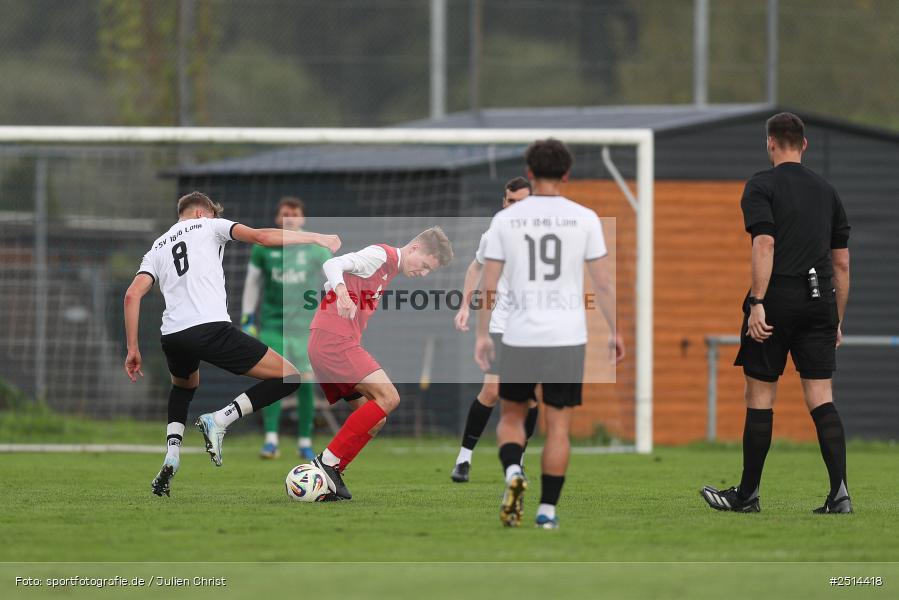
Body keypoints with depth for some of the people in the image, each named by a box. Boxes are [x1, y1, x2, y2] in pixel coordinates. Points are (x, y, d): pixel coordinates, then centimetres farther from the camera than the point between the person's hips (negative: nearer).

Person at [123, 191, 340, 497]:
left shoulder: (156, 249, 25)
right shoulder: (209, 226, 15)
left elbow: (132, 295, 12)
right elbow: (262, 236, 0)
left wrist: (133, 349, 15)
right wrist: (317, 238, 6)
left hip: (172, 337, 6)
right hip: (210, 327, -6)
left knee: (183, 386, 40)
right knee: (289, 377, 1)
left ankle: (171, 455, 17)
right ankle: (220, 420, -12)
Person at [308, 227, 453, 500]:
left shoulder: (390, 267, 23)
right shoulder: (381, 255, -6)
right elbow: (333, 265, -20)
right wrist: (342, 292, -37)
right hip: (336, 341, -10)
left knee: (375, 420, 9)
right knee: (388, 397, -18)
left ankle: (329, 478, 3)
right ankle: (329, 462, -18)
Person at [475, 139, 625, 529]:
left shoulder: (505, 219, 0)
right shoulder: (584, 219, -1)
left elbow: (489, 284, 0)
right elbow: (602, 283, -1)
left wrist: (482, 335, 9)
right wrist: (615, 333, 9)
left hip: (519, 337, 0)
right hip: (568, 338, 0)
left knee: (511, 416, 16)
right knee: (558, 427, 7)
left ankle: (514, 472, -13)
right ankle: (547, 510, 3)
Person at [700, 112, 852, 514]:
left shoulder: (761, 186, -2)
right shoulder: (827, 191, 15)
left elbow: (765, 244, -16)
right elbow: (842, 262, 15)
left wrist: (757, 303, -18)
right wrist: (837, 320, 20)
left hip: (777, 299, -4)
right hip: (819, 300, 4)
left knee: (759, 397, 5)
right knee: (821, 398, 2)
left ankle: (747, 493, 13)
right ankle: (839, 492, -11)